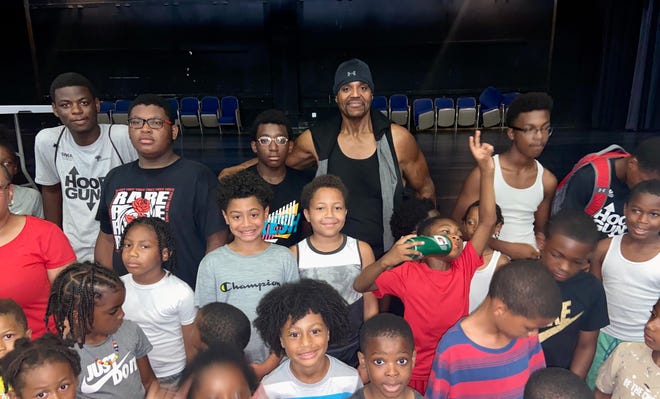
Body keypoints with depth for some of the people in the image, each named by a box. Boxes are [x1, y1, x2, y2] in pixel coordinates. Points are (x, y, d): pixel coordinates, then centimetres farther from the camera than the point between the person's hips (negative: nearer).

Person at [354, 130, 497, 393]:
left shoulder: (464, 268, -7)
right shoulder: (408, 273, -14)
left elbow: (487, 221, -14)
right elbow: (358, 287, -19)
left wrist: (486, 168, -23)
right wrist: (386, 261, -37)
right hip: (416, 375, -3)